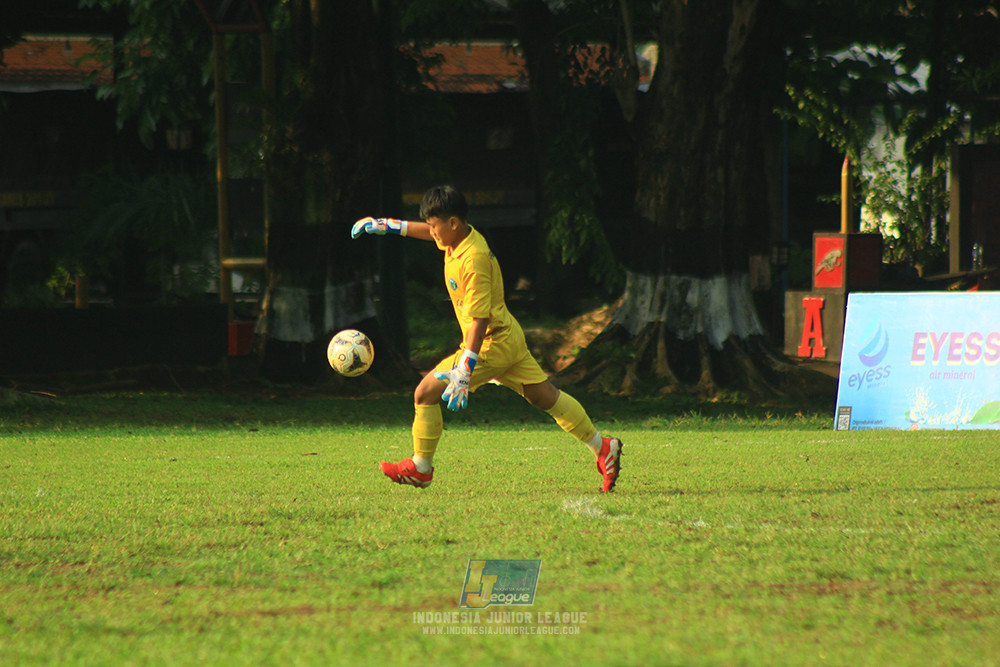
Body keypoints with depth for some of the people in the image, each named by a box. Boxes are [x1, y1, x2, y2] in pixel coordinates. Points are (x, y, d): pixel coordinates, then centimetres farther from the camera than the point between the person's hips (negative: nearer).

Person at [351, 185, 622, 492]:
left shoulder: (473, 260, -26)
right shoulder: (460, 237, 1)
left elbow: (479, 318, -30)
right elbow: (425, 232, 26)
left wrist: (464, 372, -33)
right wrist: (386, 225, 27)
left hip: (491, 343, -10)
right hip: (509, 338, 10)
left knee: (426, 392, -7)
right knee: (546, 397, 15)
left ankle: (420, 469, 4)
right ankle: (603, 447, 19)